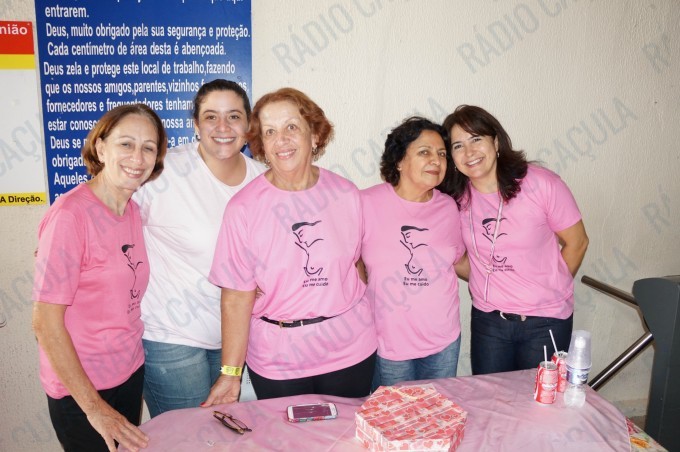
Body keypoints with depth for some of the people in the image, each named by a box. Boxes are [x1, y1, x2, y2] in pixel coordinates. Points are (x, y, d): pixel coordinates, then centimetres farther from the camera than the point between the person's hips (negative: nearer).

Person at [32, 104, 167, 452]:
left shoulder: (133, 211, 1)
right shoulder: (69, 214, -20)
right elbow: (45, 323, -18)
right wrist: (94, 407, -15)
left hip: (131, 372, 7)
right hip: (80, 389, -6)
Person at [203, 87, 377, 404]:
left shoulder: (345, 194, -3)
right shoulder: (243, 208, -11)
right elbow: (237, 297, -11)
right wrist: (230, 373, -11)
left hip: (351, 351, 3)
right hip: (277, 360, -2)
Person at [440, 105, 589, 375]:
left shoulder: (542, 184, -15)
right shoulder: (456, 198, -5)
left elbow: (576, 242, -5)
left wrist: (548, 290, 1)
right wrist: (487, 285, -2)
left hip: (545, 321, -3)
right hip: (487, 320, 3)